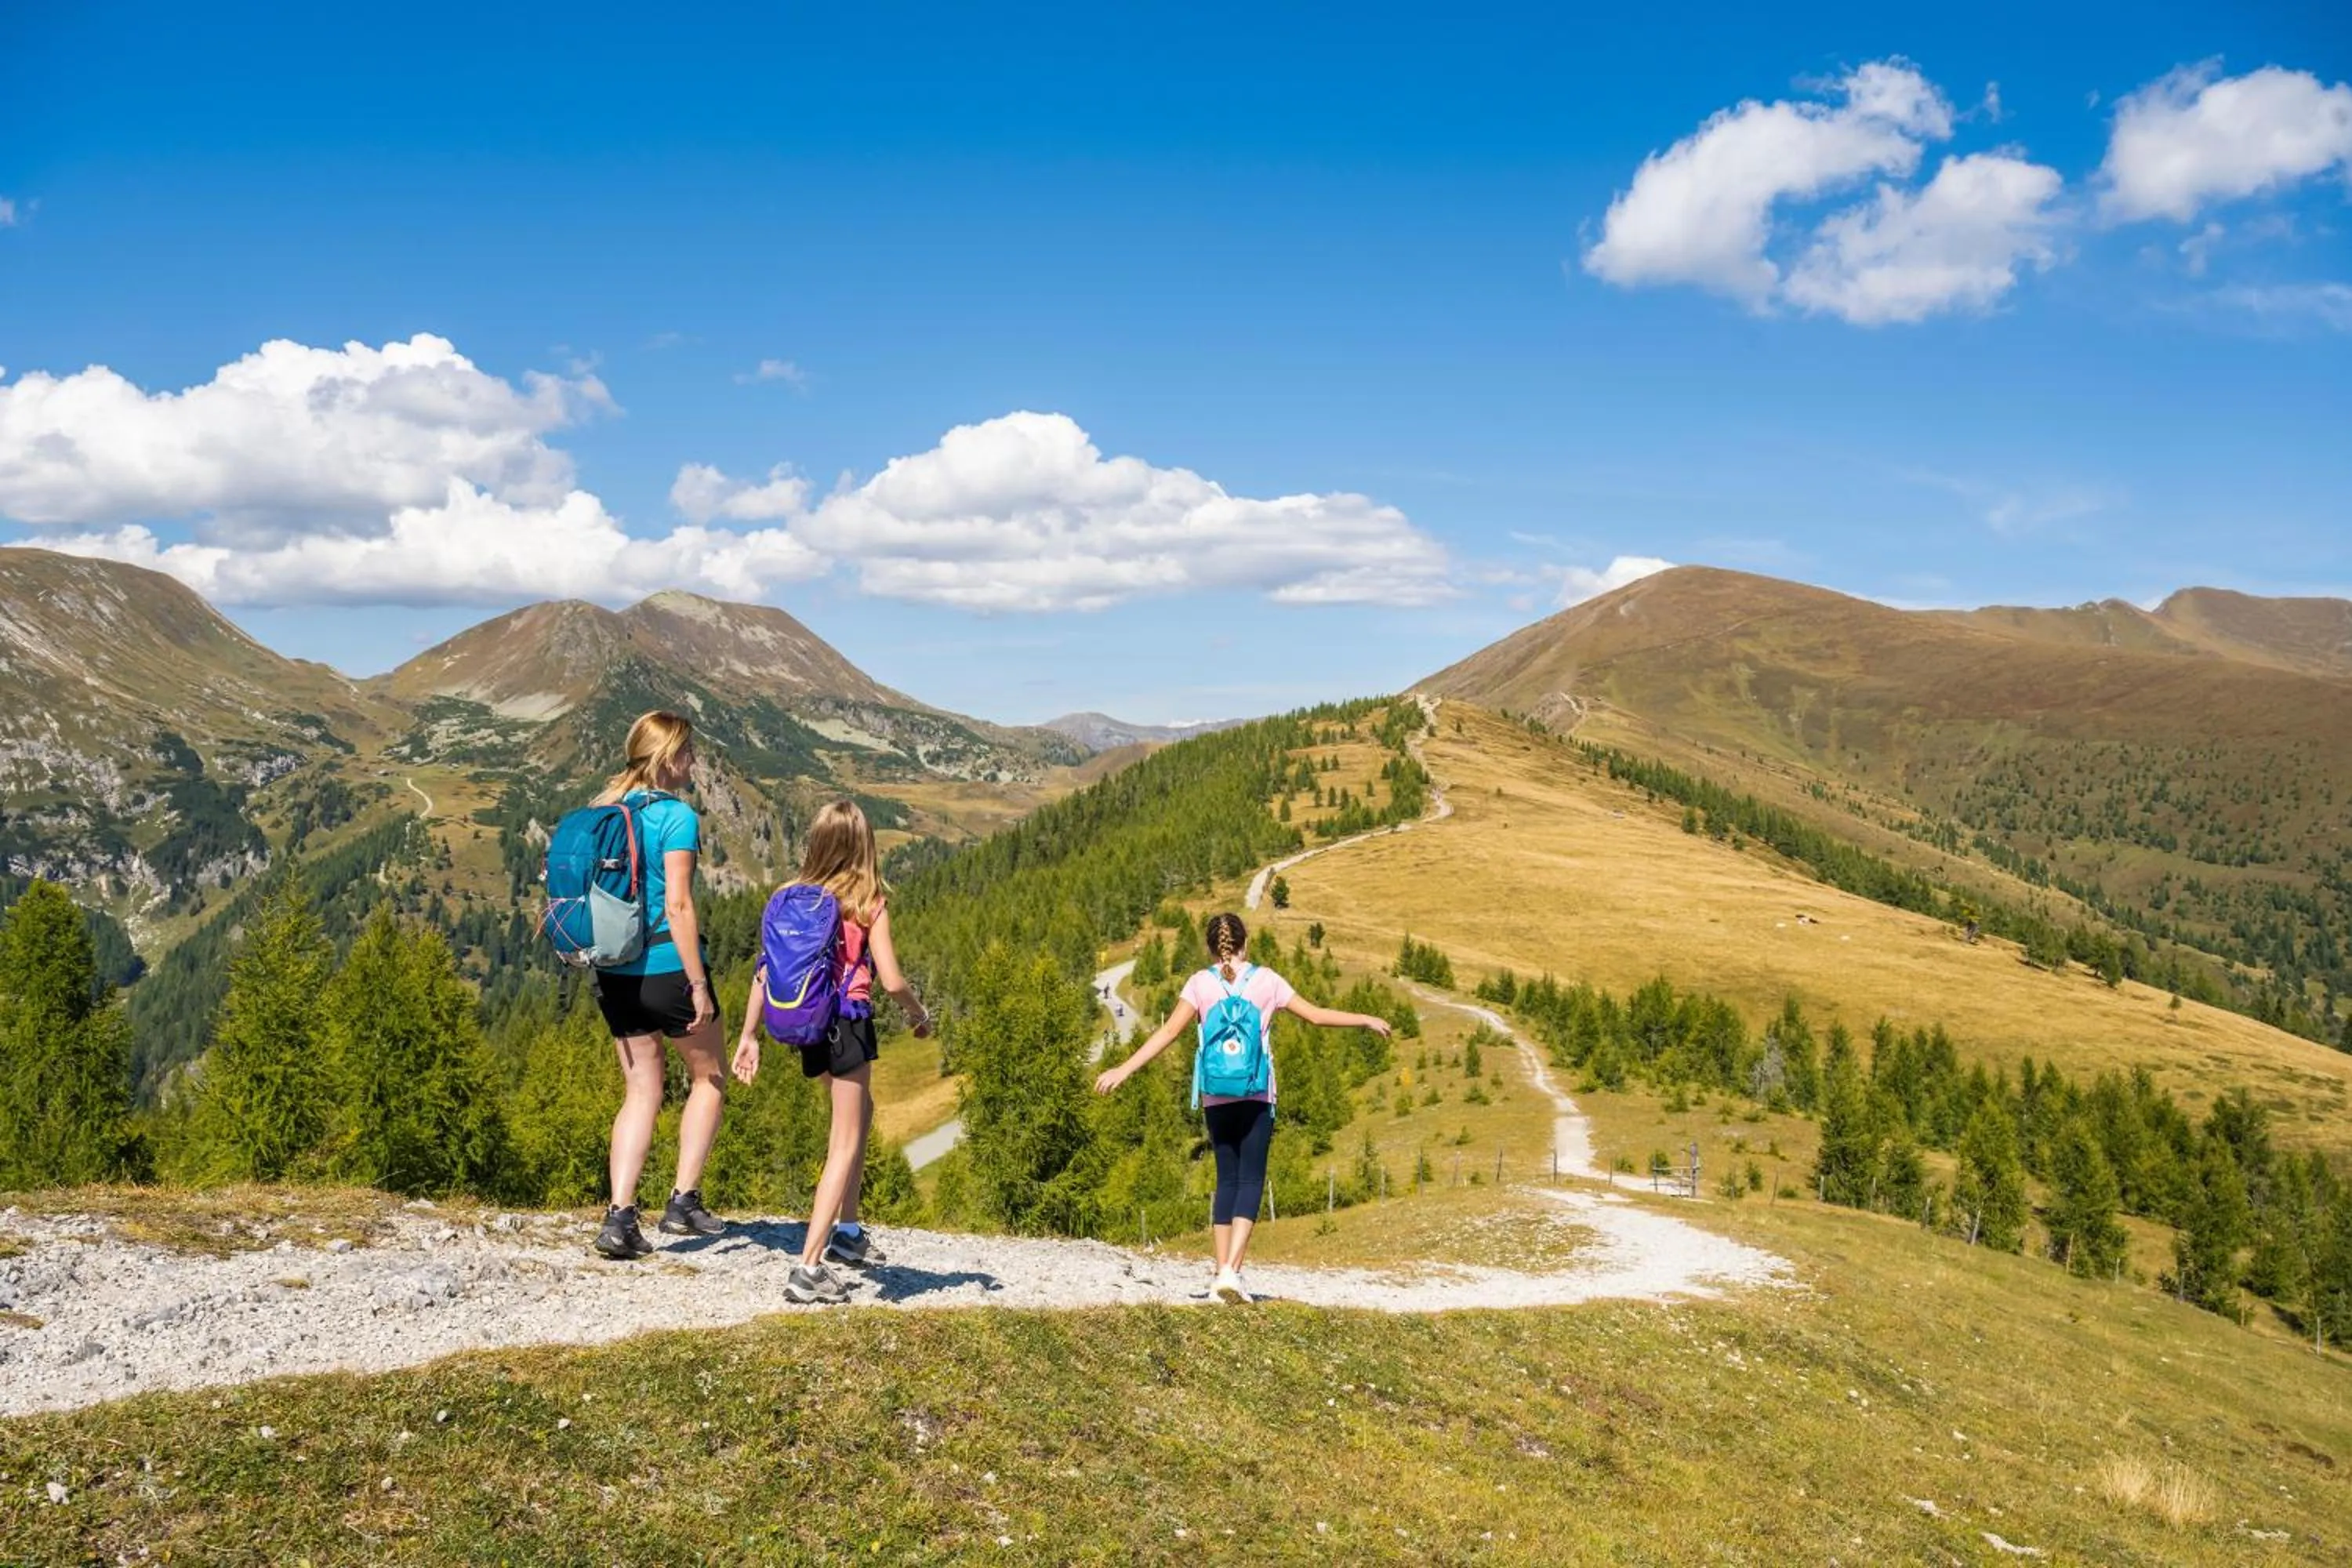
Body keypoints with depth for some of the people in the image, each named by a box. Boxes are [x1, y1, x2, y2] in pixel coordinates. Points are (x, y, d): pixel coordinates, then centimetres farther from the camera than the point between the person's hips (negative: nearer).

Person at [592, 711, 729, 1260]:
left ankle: (620, 1216, 4)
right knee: (708, 1078, 15)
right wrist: (698, 984, -15)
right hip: (667, 968, -6)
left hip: (614, 974, 6)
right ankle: (684, 1200, 11)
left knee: (640, 1092, 13)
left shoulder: (606, 811, 7)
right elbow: (677, 906, -18)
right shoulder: (677, 816, -13)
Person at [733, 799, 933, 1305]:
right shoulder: (868, 903, -11)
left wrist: (748, 1035, 11)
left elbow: (765, 969, 2)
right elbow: (892, 980, -14)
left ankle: (847, 1230, 34)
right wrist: (919, 1015, 6)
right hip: (849, 1021, -6)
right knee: (845, 1145, 0)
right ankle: (808, 1268, -8)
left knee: (860, 1113, 28)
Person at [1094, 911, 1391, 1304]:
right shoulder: (1266, 980, 2)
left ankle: (1222, 1270, 7)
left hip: (1215, 1095, 2)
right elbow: (1316, 1014, 5)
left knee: (1227, 1179, 11)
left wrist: (1124, 1069, -1)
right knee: (1250, 1180, -2)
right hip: (1256, 1094, -2)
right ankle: (1231, 1269, -16)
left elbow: (1169, 1031, -4)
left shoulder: (1200, 983, 3)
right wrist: (1366, 1020, 18)